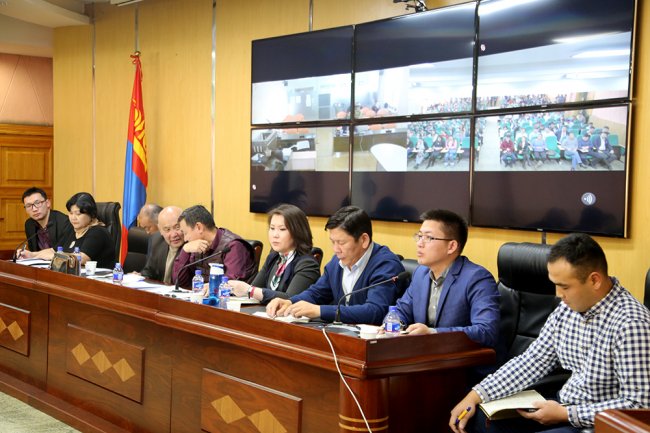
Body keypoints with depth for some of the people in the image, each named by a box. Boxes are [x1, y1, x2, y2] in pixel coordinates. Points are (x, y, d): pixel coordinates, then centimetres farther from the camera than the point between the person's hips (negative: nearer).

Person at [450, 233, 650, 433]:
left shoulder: (630, 324, -23)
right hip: (564, 407, 8)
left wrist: (566, 414, -21)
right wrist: (475, 396, -3)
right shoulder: (566, 309, 1)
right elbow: (532, 362, 6)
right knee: (478, 417, 3)